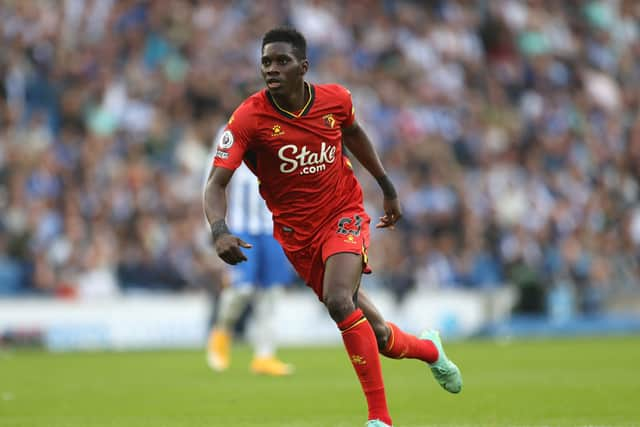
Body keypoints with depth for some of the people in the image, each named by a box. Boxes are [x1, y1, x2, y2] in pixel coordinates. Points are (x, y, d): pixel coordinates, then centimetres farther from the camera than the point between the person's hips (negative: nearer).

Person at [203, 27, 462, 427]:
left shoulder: (336, 99, -10)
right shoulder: (249, 118, -19)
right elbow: (216, 184, -22)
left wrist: (389, 190, 20)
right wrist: (220, 231, -41)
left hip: (345, 214, -1)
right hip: (297, 232, 1)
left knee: (339, 301, -29)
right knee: (377, 335, 5)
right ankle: (428, 349, 42)